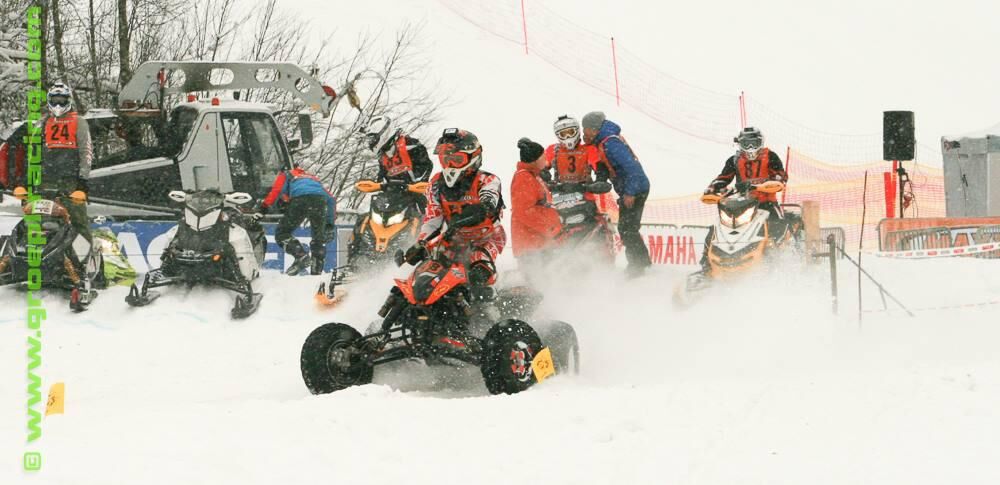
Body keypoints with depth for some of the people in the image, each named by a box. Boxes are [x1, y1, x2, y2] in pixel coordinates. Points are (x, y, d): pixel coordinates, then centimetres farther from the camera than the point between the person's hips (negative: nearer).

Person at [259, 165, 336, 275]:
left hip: (300, 199, -4)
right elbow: (331, 200, 37)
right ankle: (317, 271, 7)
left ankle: (301, 256, -12)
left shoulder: (285, 175, 33)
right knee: (319, 238, 16)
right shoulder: (313, 177, 44)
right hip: (320, 199, 4)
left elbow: (275, 190, 11)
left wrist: (263, 210, 6)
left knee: (282, 233, 8)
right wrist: (330, 222, 38)